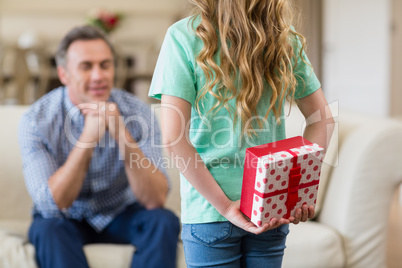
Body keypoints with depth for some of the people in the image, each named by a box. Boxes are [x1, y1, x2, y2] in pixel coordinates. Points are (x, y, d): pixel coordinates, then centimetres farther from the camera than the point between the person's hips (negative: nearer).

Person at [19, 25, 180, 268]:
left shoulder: (136, 112, -17)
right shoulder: (36, 120, -18)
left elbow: (155, 200, -23)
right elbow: (51, 204, -25)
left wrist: (123, 135, -37)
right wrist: (88, 138, -36)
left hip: (123, 215, 1)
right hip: (67, 219, -1)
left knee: (164, 222, -27)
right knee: (48, 229, -33)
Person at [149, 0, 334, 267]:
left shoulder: (182, 36, -11)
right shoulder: (285, 38, 1)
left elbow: (173, 137, -18)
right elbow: (323, 118, 3)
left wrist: (225, 206, -14)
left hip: (209, 212, -3)